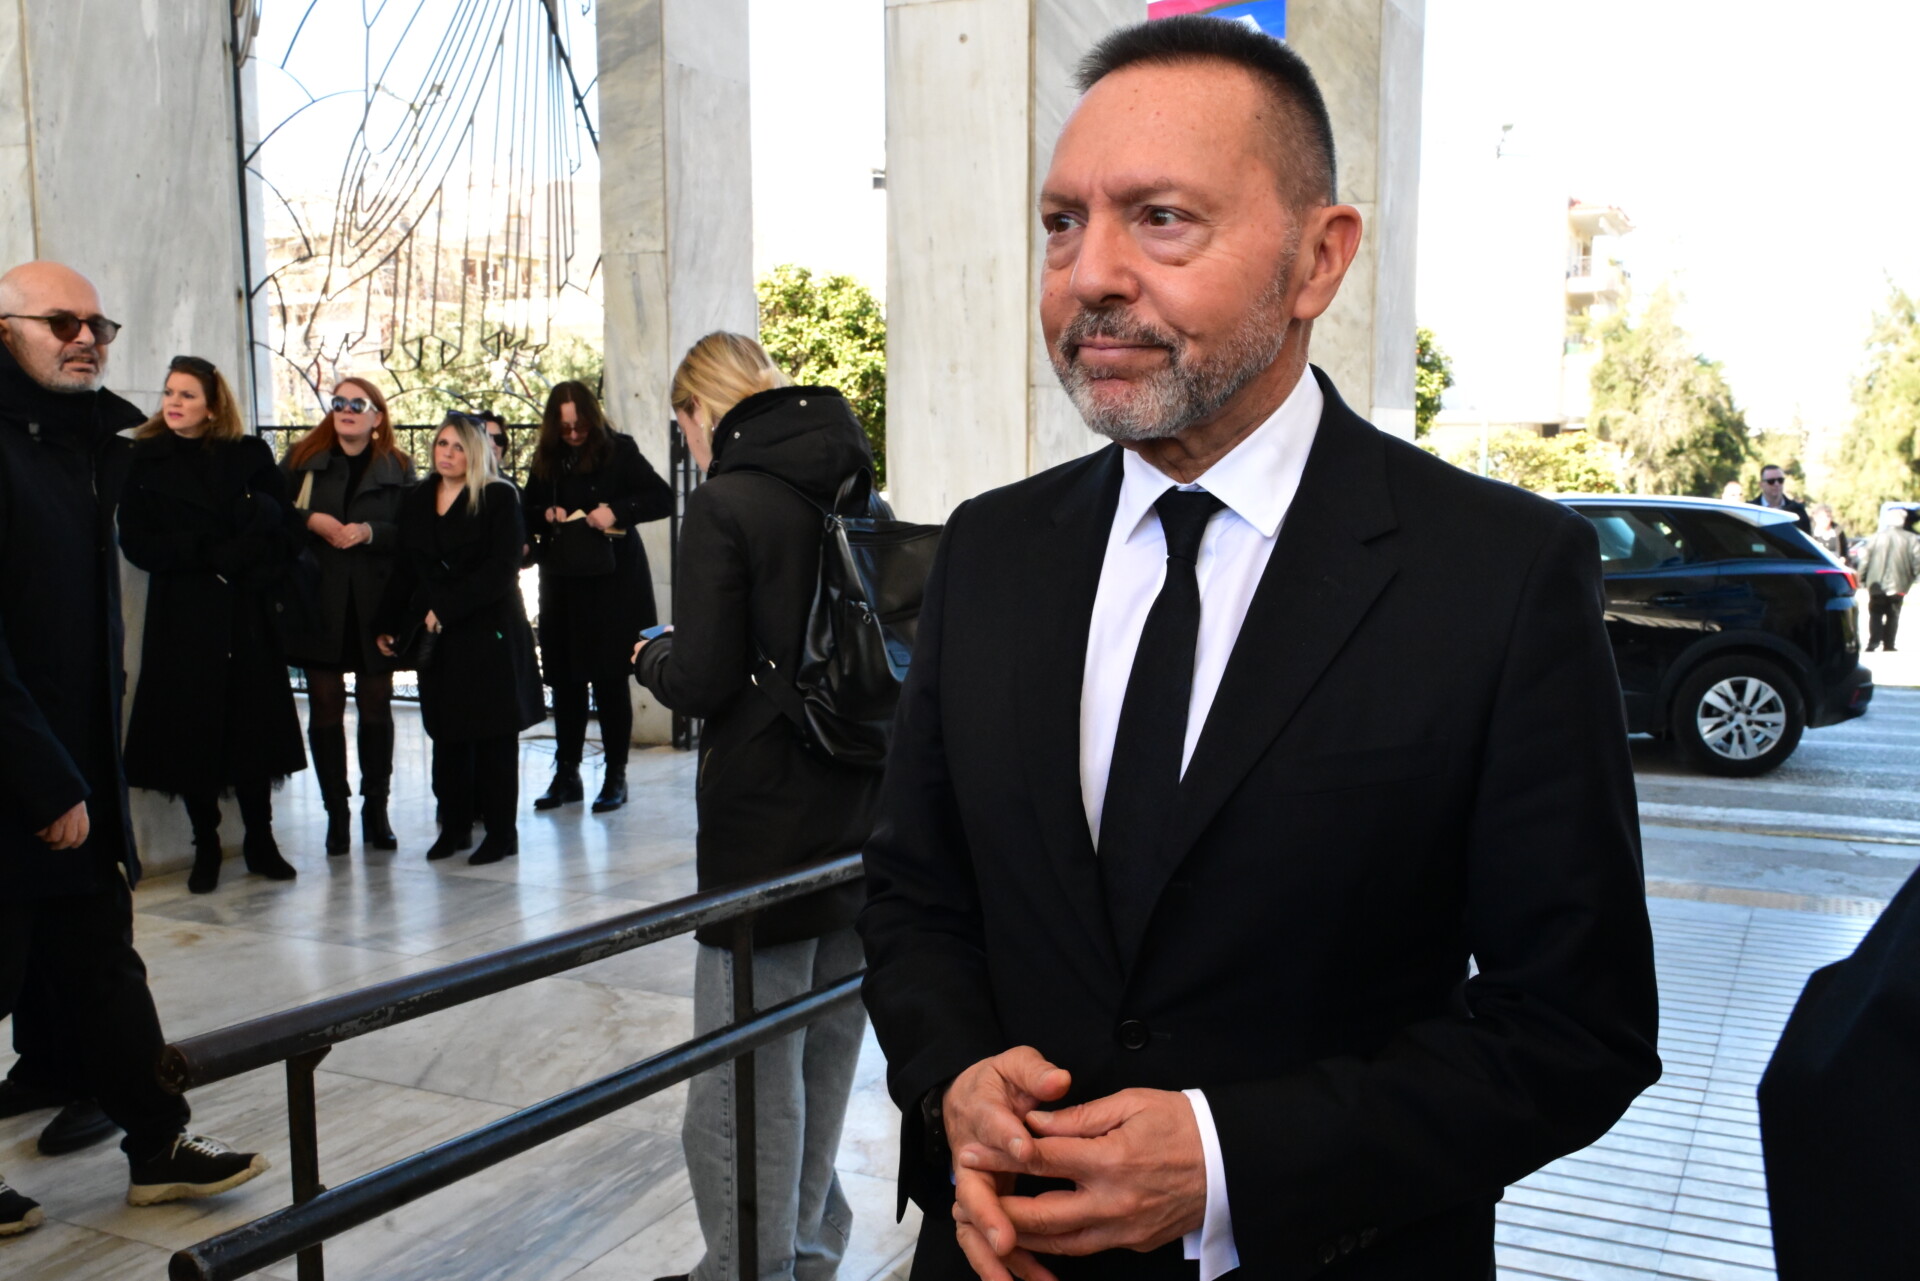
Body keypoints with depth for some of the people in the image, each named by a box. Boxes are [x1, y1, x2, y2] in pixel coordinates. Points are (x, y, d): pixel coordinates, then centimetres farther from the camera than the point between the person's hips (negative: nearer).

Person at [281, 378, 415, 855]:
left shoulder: (398, 467, 6)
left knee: (376, 705, 5)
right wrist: (312, 520, -13)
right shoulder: (302, 458, 9)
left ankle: (376, 808, 15)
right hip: (318, 601, 0)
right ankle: (336, 811, 10)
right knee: (325, 705, 1)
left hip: (376, 603, 0)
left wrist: (370, 531, -17)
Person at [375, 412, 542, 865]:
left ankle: (501, 832, 7)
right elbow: (405, 570, 16)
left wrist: (445, 610, -15)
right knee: (447, 733, 6)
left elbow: (500, 572, -11)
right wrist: (386, 624, 7)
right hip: (435, 639, 5)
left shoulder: (499, 498, -3)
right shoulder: (416, 501, 12)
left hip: (489, 632, -4)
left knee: (493, 734, -1)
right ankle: (454, 825, 16)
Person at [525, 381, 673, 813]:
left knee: (610, 681, 0)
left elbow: (663, 499, -8)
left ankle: (616, 777, 10)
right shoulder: (546, 461, 8)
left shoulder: (618, 451, -4)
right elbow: (527, 514, 16)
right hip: (562, 586, 4)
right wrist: (546, 515, -6)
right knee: (564, 680, 5)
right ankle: (566, 775, 16)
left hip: (612, 583, -4)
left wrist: (617, 511, -21)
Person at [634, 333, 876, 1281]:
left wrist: (650, 657, 6)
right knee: (829, 1053, 19)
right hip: (859, 816, 7)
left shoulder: (724, 504, -12)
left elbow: (704, 681, -16)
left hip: (764, 828, -7)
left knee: (746, 1085, 4)